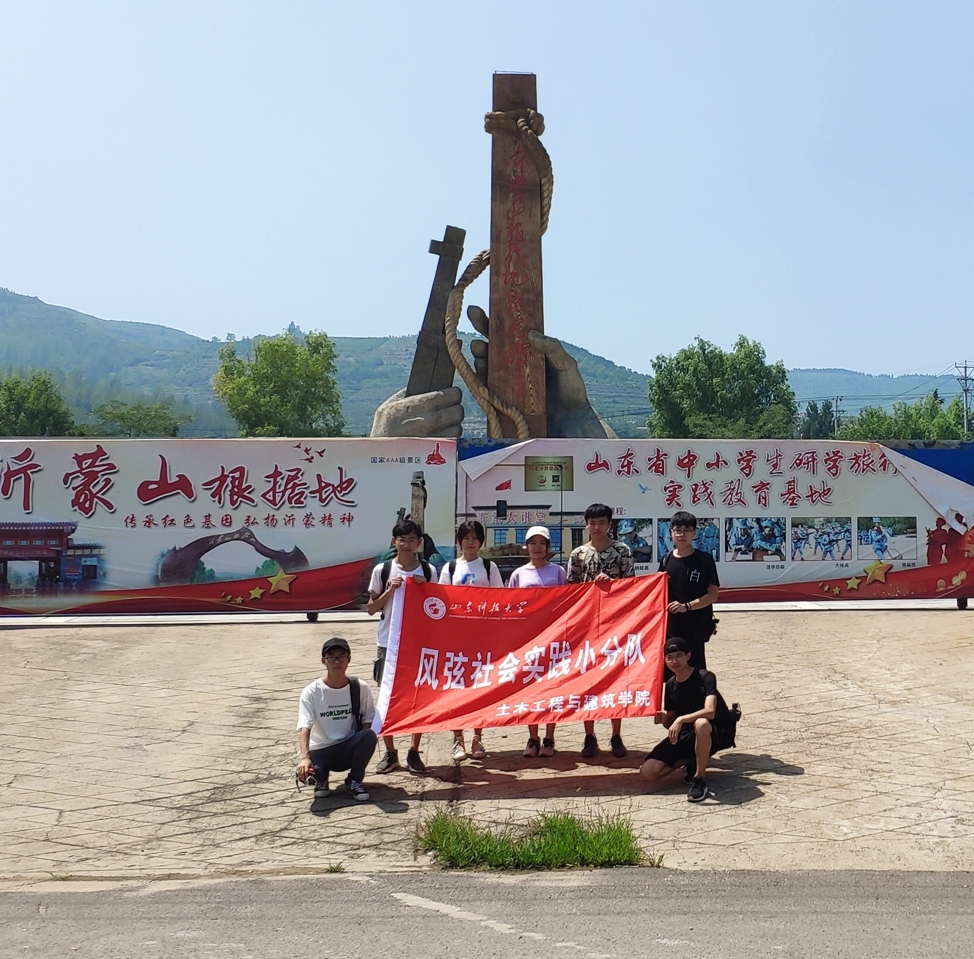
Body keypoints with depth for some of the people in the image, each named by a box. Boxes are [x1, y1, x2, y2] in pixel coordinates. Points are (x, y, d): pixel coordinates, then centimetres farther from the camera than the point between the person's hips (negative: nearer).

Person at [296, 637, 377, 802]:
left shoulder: (360, 688, -5)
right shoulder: (311, 692, -11)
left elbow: (368, 722, 1)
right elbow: (304, 728, -20)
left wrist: (363, 745, -20)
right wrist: (305, 757, -38)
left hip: (349, 750, 1)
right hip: (321, 751, -1)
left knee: (369, 736, -32)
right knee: (304, 771, -35)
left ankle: (353, 782, -5)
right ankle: (321, 778, 7)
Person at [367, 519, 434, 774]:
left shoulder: (428, 571, 1)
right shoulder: (382, 570, -1)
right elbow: (371, 608, 3)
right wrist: (389, 591, -12)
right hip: (388, 643, 0)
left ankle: (414, 752, 15)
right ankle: (390, 753, 15)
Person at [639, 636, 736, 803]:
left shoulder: (705, 677, -14)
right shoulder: (670, 685, 5)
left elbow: (710, 712, -30)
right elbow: (672, 723, 11)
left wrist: (680, 720, -36)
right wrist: (664, 719, -12)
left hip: (714, 734, -6)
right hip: (685, 737, 6)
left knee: (701, 723, -44)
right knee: (648, 772, -14)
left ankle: (700, 780, -27)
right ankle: (691, 762, 11)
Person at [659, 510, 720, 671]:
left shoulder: (704, 559, -3)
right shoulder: (666, 560, 8)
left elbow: (713, 595, -6)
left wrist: (687, 606, -19)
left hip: (695, 628, -4)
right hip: (669, 627, 4)